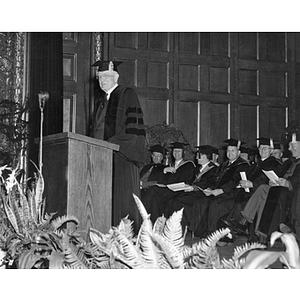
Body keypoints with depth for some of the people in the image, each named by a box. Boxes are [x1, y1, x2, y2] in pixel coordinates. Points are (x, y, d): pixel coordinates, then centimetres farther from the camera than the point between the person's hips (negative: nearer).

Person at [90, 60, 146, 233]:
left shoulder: (127, 95, 1)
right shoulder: (101, 103, 23)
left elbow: (133, 126, -10)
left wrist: (112, 143, -15)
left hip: (122, 156, -7)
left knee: (123, 199, -11)